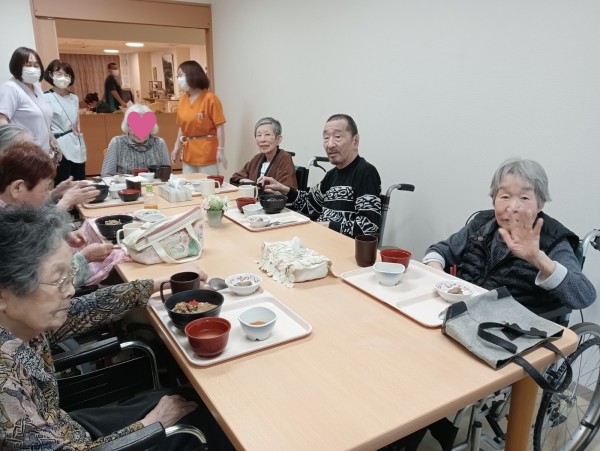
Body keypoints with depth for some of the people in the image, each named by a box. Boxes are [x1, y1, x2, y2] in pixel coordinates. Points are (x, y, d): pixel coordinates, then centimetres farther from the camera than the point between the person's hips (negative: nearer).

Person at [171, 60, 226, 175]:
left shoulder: (210, 98, -8)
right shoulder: (182, 99, 9)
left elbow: (220, 127, -11)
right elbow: (182, 127, 14)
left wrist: (221, 151, -17)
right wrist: (177, 147, 9)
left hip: (207, 152, -6)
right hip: (188, 152, 6)